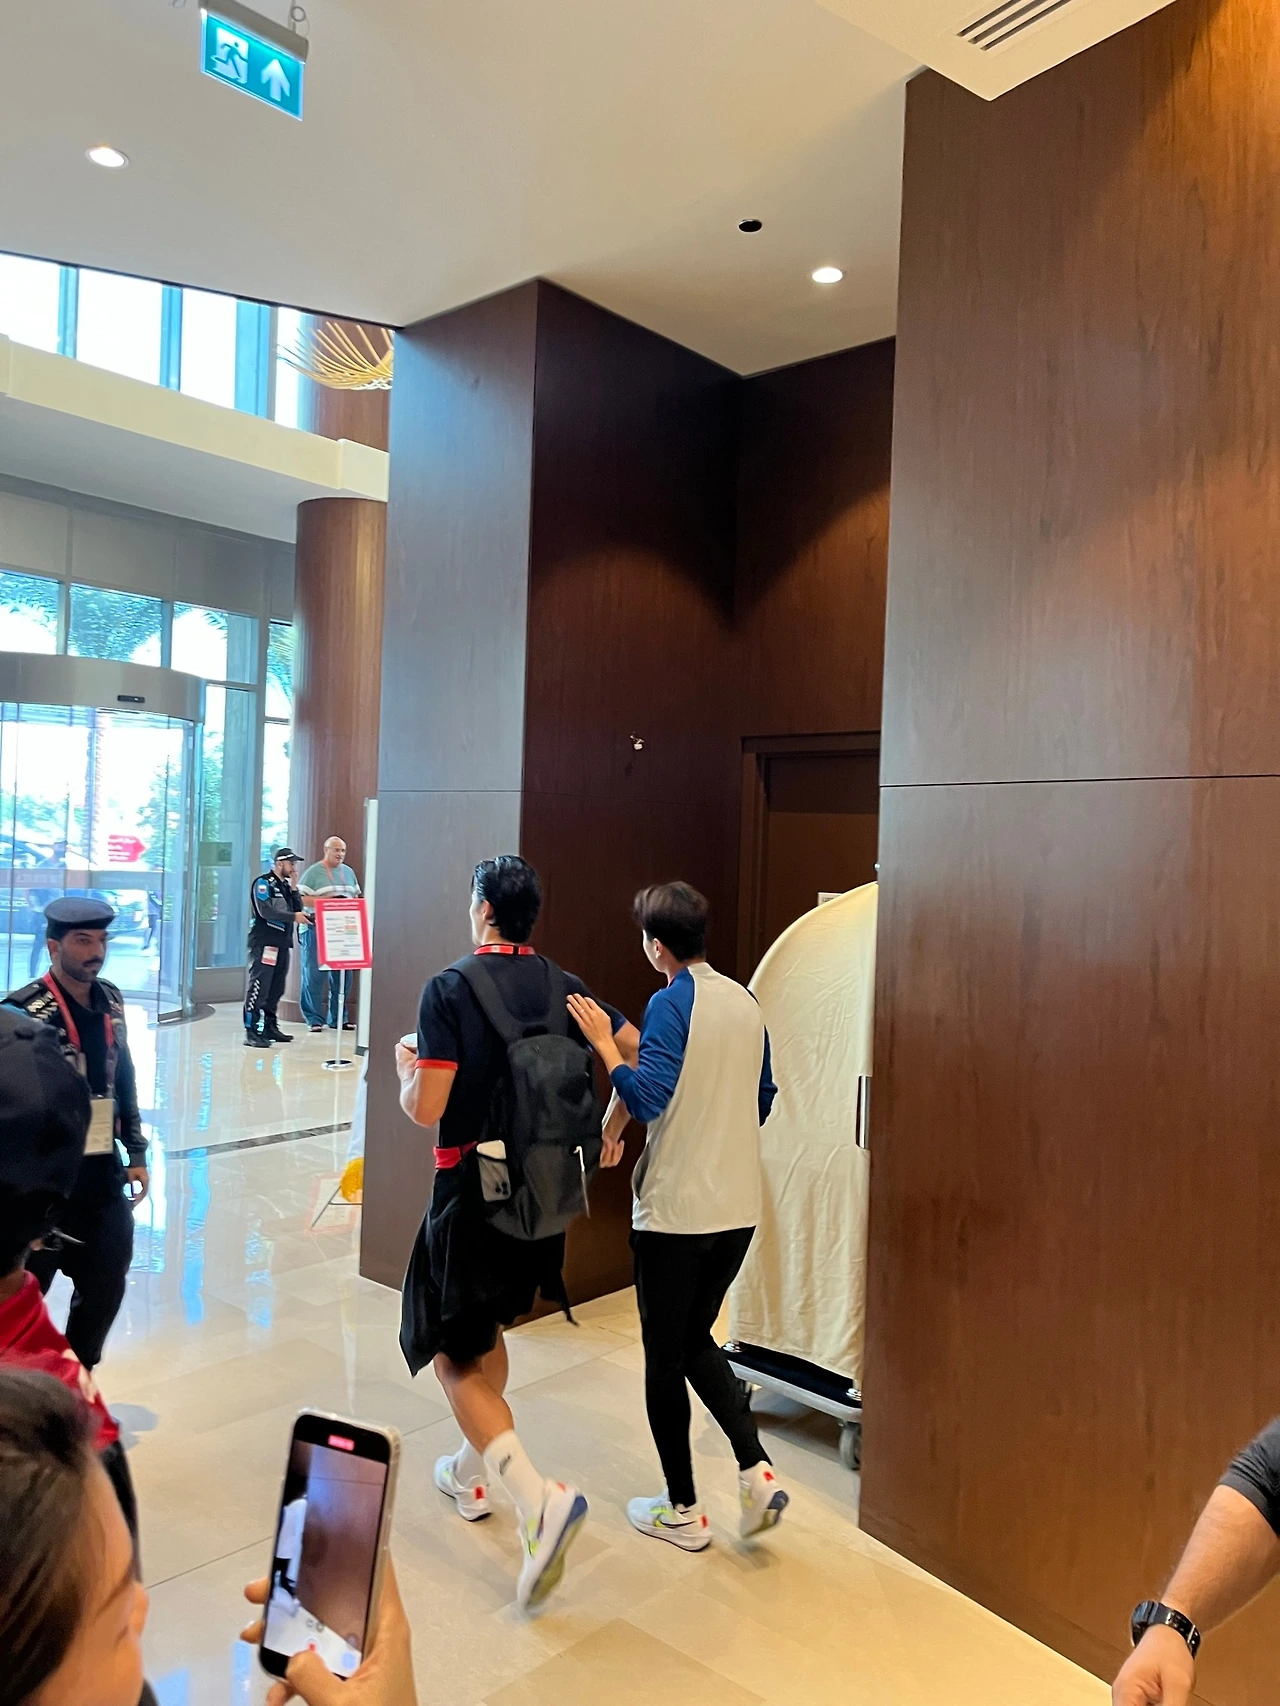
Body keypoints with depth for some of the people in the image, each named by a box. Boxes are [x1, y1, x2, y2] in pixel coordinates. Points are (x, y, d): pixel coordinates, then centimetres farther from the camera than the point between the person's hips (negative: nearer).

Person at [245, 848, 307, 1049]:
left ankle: (270, 1027, 22)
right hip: (264, 942, -8)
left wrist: (293, 886, 1)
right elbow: (265, 911, -19)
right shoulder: (263, 882, -5)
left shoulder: (286, 885, 18)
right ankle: (251, 1032, -11)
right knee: (259, 987, -10)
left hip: (282, 942, 8)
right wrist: (293, 917, -25)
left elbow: (298, 908, 9)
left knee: (276, 988, 12)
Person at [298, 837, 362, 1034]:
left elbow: (355, 897, 23)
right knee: (315, 975, -4)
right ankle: (314, 1019, 3)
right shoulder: (313, 872, -1)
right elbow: (301, 898, -7)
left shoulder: (349, 872, 17)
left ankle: (338, 1018, 14)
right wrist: (325, 901, -17)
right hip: (316, 928, -5)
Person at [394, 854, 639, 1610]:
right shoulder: (564, 988, 1)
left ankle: (539, 1499, -13)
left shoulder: (451, 988, -15)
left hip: (471, 1187, -6)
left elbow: (427, 1107, -19)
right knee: (488, 1329, 26)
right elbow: (641, 1052, 4)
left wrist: (406, 1071, 3)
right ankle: (474, 1471, 41)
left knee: (453, 1355, 3)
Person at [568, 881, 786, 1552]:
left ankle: (682, 1510, 22)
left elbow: (648, 1098, -23)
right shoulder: (746, 1001, 7)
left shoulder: (670, 1003, -15)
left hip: (675, 1212, -7)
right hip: (738, 1209, 7)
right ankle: (756, 1471, 12)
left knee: (666, 1358, 10)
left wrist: (603, 1044, -15)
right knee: (697, 1342, 22)